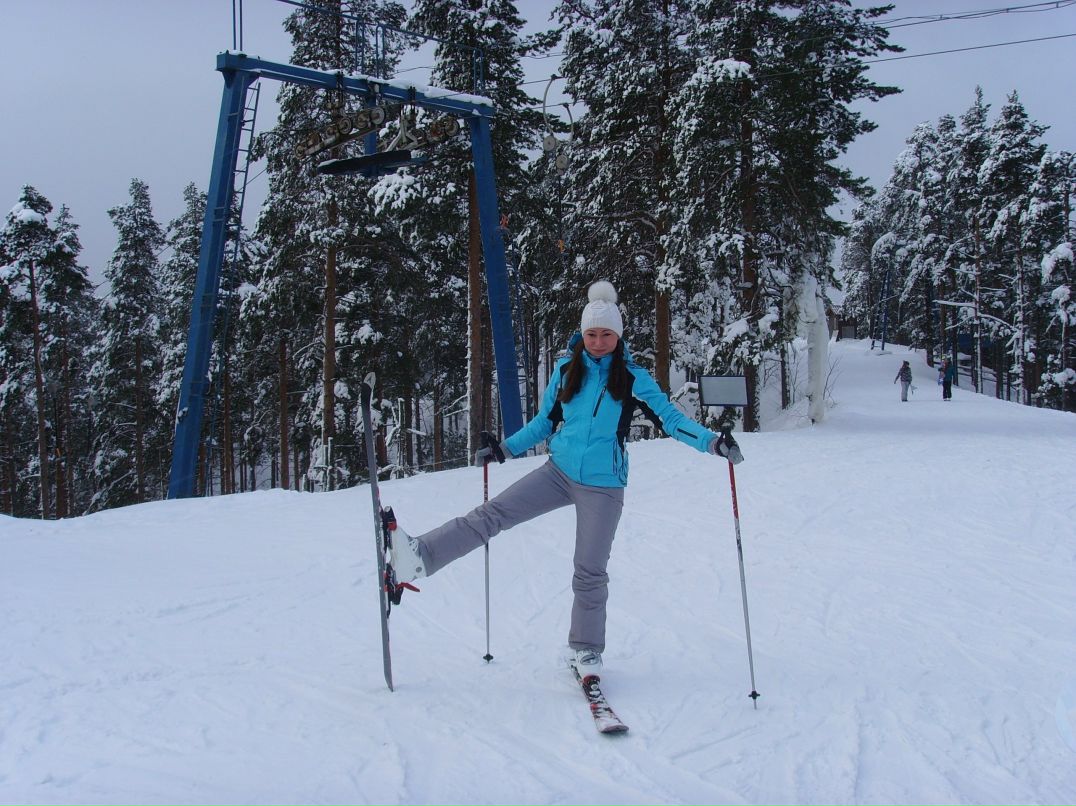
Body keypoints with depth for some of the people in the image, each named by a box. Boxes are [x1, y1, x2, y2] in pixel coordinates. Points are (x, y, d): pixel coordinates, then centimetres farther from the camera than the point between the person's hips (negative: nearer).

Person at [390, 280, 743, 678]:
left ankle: (585, 650, 18)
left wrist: (711, 441, -19)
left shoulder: (633, 377, -3)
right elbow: (544, 422, 15)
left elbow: (670, 417, -5)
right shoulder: (566, 370, 4)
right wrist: (504, 449, 10)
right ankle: (420, 557, -23)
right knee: (493, 513, -14)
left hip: (603, 485, -2)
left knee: (590, 571, 1)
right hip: (559, 471, 2)